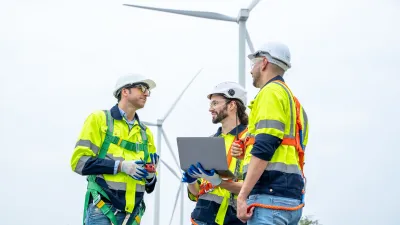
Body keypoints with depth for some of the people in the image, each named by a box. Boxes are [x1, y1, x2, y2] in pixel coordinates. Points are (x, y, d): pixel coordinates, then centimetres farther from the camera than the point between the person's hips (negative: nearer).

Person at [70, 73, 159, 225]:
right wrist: (121, 166, -15)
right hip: (102, 211, -6)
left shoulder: (145, 133, 18)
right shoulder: (99, 119, 2)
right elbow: (79, 161, -7)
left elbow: (149, 187, 20)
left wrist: (150, 175, -4)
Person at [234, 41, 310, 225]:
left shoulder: (271, 92, -3)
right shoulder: (292, 101, 26)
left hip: (271, 196, -10)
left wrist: (242, 195, -17)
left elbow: (264, 148, -15)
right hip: (291, 197, 10)